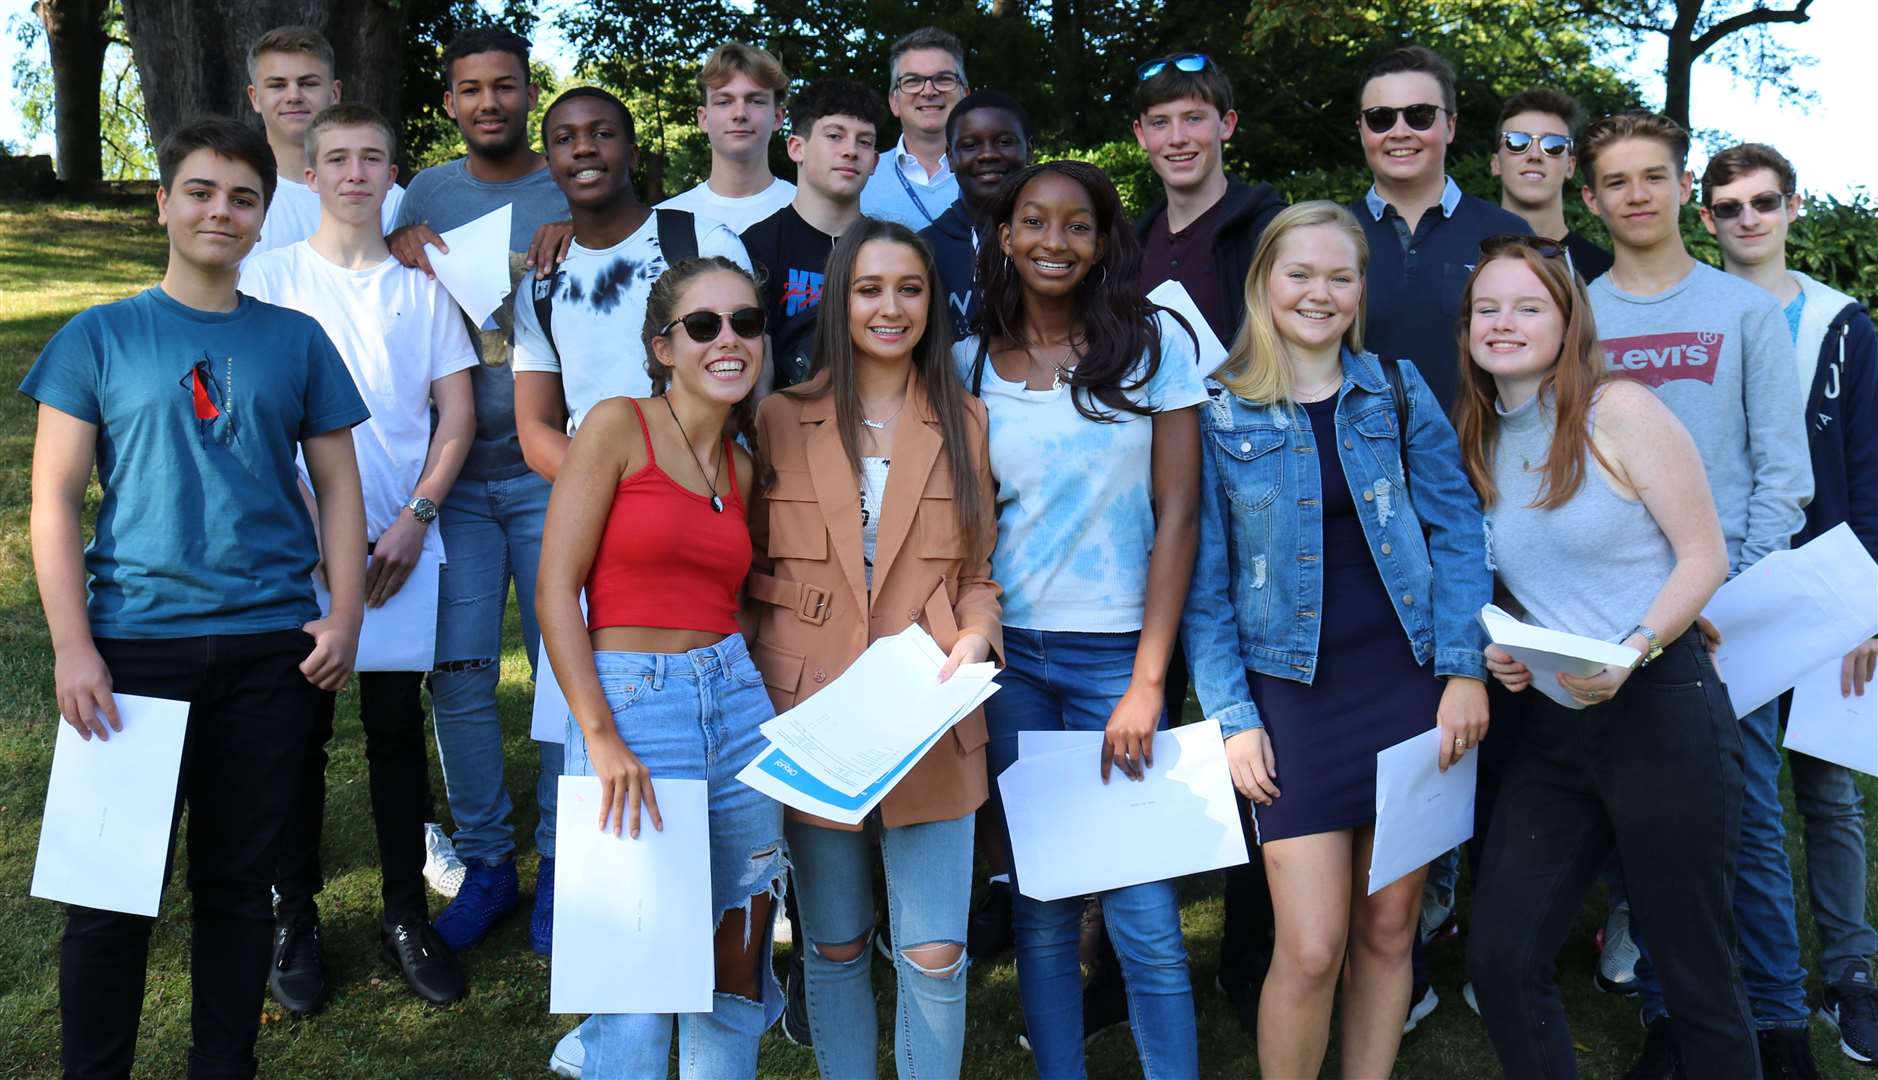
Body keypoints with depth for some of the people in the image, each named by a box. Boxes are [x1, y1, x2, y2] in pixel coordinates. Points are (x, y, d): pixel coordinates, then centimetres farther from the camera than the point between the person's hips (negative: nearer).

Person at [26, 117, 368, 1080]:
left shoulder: (295, 341, 9)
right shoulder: (100, 337, 4)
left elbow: (338, 484, 10)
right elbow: (56, 497, 0)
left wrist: (344, 614, -2)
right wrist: (72, 647, -8)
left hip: (271, 648, 2)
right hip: (135, 646, -1)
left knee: (240, 879, 10)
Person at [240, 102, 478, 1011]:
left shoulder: (421, 287, 9)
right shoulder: (267, 277, 4)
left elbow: (457, 412, 6)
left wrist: (415, 517, -7)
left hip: (399, 541, 1)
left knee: (397, 725, 6)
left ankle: (406, 911, 16)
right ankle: (294, 917, 15)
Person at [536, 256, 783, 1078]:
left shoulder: (743, 468, 12)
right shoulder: (619, 425, -4)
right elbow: (556, 588, -10)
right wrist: (602, 738, -15)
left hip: (737, 703, 6)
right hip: (630, 706, -5)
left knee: (736, 964, 10)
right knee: (641, 968, 0)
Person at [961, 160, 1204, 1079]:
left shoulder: (1154, 342, -1)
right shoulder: (969, 364, 6)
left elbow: (1177, 512, -4)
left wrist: (1147, 682, -9)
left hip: (1115, 650, -2)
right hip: (1006, 652, 2)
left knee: (1143, 915, -3)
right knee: (1039, 903, 9)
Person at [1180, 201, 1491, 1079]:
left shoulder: (1396, 388, 5)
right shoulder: (1219, 412, 0)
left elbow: (1456, 528, 4)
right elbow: (1205, 581, 0)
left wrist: (1464, 669, -5)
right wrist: (1231, 717, -6)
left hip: (1406, 684, 2)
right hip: (1294, 697, -2)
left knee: (1389, 929, 9)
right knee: (1311, 949, -5)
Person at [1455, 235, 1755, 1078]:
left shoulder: (1619, 412, -7)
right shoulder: (1478, 441, 9)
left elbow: (1704, 557, -8)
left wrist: (1631, 655, -22)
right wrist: (1499, 651, -2)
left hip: (1661, 712, -5)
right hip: (1553, 726, 5)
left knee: (1696, 970, 6)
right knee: (1499, 959, 0)